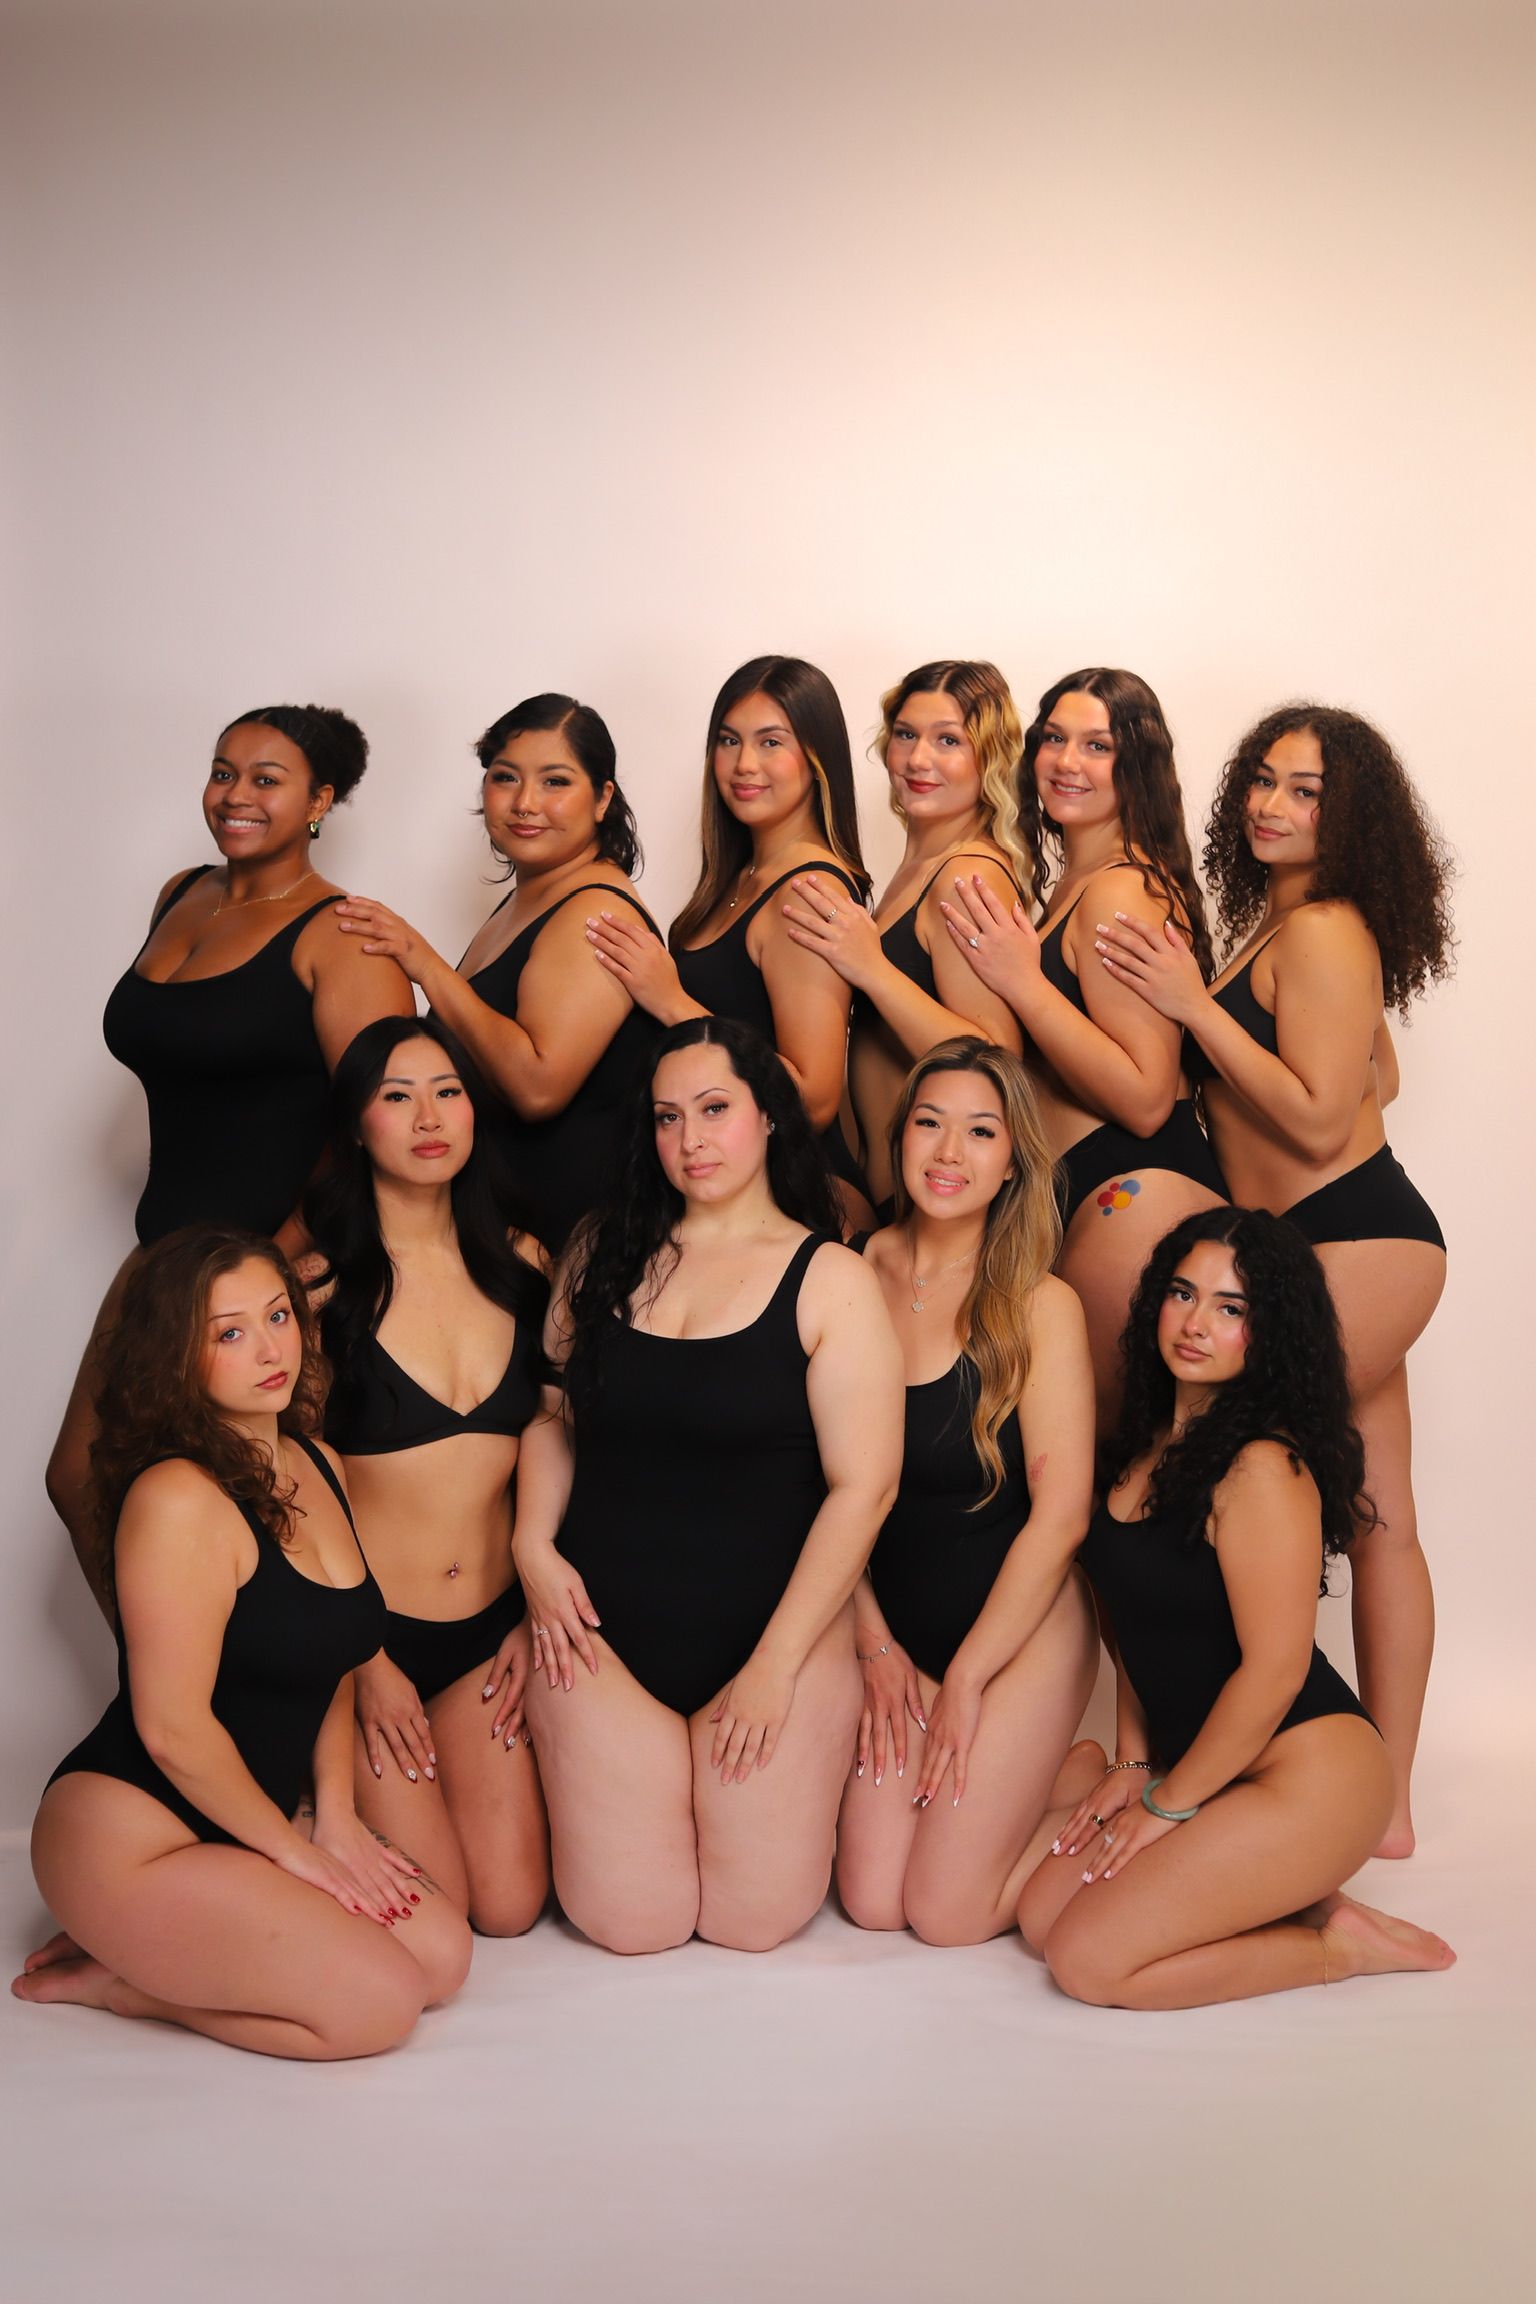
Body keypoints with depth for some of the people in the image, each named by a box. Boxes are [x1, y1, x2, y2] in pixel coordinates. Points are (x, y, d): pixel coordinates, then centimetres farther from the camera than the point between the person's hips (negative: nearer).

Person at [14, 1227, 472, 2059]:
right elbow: (173, 1728, -21)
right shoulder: (178, 1498, -22)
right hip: (128, 1833, -9)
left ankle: (148, 1950, 10)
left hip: (253, 1817, 9)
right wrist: (295, 1851, -10)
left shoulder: (319, 1466, 5)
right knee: (380, 2004, -15)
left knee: (442, 1954, 0)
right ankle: (114, 1980, 2)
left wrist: (335, 1817, 3)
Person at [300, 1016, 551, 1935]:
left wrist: (535, 1616, 3)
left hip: (493, 1632, 4)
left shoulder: (520, 1265, 4)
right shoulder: (319, 1281, -8)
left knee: (512, 1906, -1)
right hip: (368, 1628, -3)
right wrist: (360, 1658, -9)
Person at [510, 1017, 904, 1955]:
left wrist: (774, 1667, -12)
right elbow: (553, 1416, 12)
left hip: (775, 1632, -2)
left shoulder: (831, 1281, -7)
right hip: (601, 1635, 2)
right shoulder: (605, 1255, 5)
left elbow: (862, 1487, -10)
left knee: (756, 1920, 1)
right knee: (632, 1925, 0)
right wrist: (534, 1545, -5)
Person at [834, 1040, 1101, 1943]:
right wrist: (874, 1642, -1)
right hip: (896, 1619, 4)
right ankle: (1019, 1774, 28)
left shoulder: (1041, 1307, -14)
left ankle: (1088, 1778, 22)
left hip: (1024, 1628, -4)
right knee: (872, 1901, 4)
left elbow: (1061, 1514, -13)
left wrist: (967, 1677, -9)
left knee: (949, 1916, -2)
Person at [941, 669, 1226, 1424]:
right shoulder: (1072, 883, 18)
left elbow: (1145, 1098, -19)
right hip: (1082, 1192, 10)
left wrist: (1023, 983, -20)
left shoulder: (1121, 892, -13)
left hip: (1135, 1193, -10)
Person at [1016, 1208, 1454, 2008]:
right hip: (1196, 1760, 9)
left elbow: (1274, 1666, -20)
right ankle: (1291, 1902, 11)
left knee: (1088, 1961, -12)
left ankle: (1335, 1943, 5)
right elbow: (1139, 1620, 14)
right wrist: (1132, 1761, 8)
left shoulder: (1264, 1467, -21)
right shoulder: (1149, 1444, 6)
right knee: (1041, 1915, 2)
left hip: (1311, 1775, -9)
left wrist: (1167, 1803, -11)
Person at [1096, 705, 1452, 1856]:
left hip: (1356, 1245, -10)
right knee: (1378, 1522, 12)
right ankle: (1386, 1800, 22)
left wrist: (1194, 1007, -18)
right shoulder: (1291, 925, 16)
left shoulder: (1319, 931, -13)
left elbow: (1321, 1121, -19)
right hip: (1356, 1251, 10)